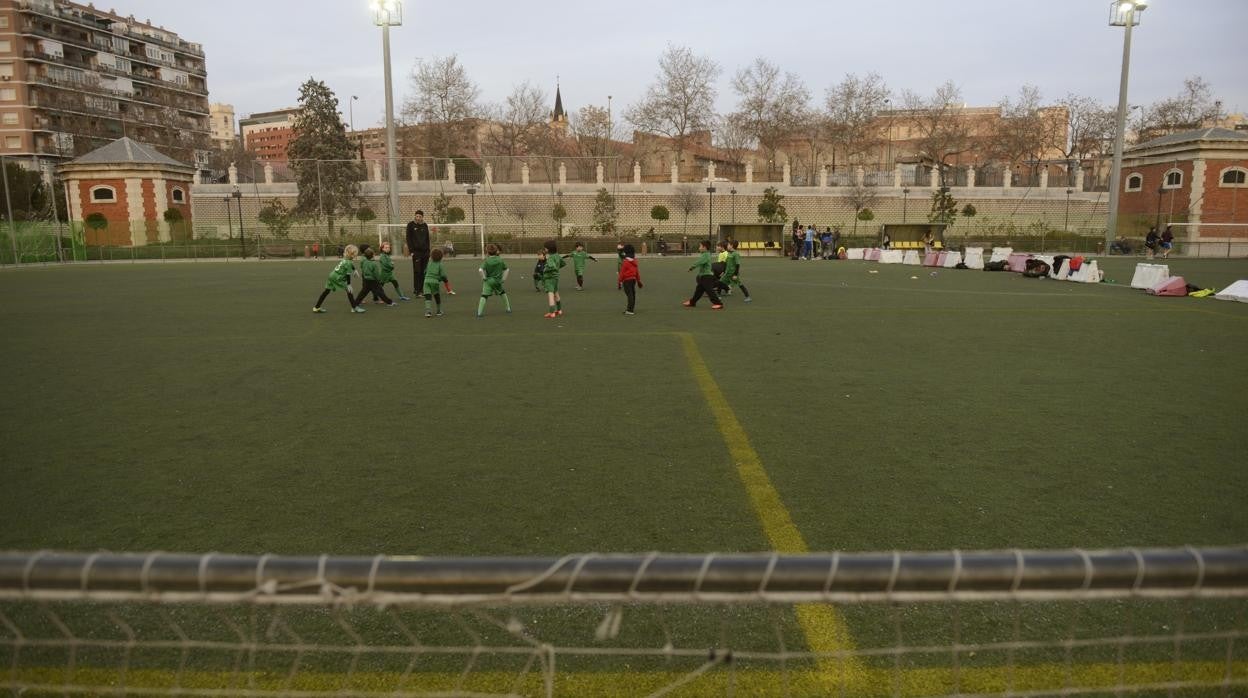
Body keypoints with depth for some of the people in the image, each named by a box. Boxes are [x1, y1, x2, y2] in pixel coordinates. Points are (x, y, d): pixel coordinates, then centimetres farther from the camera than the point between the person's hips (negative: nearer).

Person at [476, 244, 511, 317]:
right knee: (503, 293, 27)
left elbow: (481, 270, -22)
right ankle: (508, 308, 32)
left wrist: (484, 277, -9)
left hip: (489, 280, -4)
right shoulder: (500, 259, 4)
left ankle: (479, 312, -18)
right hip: (498, 281, 4)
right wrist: (503, 278, 10)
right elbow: (507, 270, 7)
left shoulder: (487, 260, -8)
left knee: (484, 295, -8)